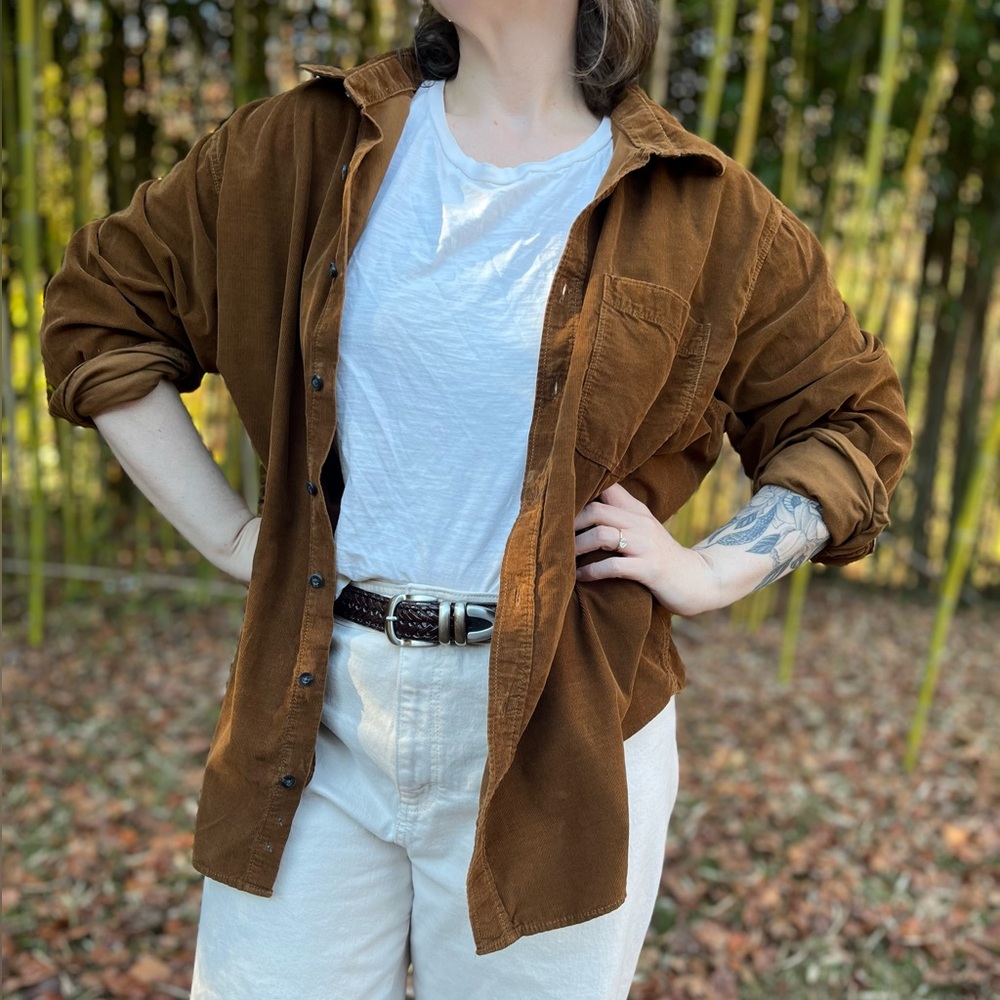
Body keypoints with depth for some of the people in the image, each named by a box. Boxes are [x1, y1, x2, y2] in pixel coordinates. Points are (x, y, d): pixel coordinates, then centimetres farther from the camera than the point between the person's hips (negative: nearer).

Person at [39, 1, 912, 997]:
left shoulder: (703, 212, -2)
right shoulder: (303, 147, 2)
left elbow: (856, 419, 9)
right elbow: (99, 307, 11)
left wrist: (712, 571, -6)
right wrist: (227, 533, 2)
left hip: (553, 730, -1)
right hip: (318, 710, 2)